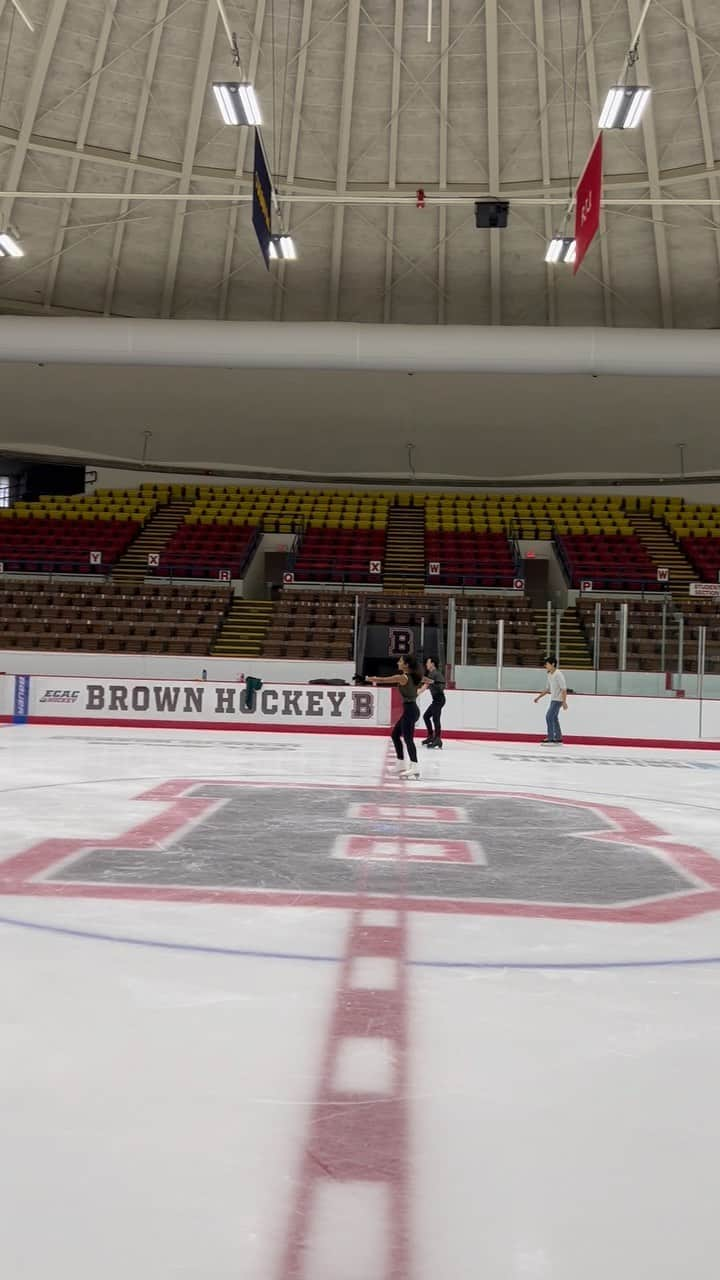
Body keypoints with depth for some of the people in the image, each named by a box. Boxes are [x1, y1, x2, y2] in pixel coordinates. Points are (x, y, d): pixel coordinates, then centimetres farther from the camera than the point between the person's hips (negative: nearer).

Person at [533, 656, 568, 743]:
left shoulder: (558, 674, -17)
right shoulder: (549, 675, 11)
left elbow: (564, 689, -20)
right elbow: (548, 689, 22)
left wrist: (564, 702, -24)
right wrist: (539, 697, 22)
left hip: (558, 699, -10)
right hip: (553, 699, 10)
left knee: (549, 717, -13)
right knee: (554, 718, 13)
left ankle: (550, 737, -10)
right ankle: (558, 737, 20)